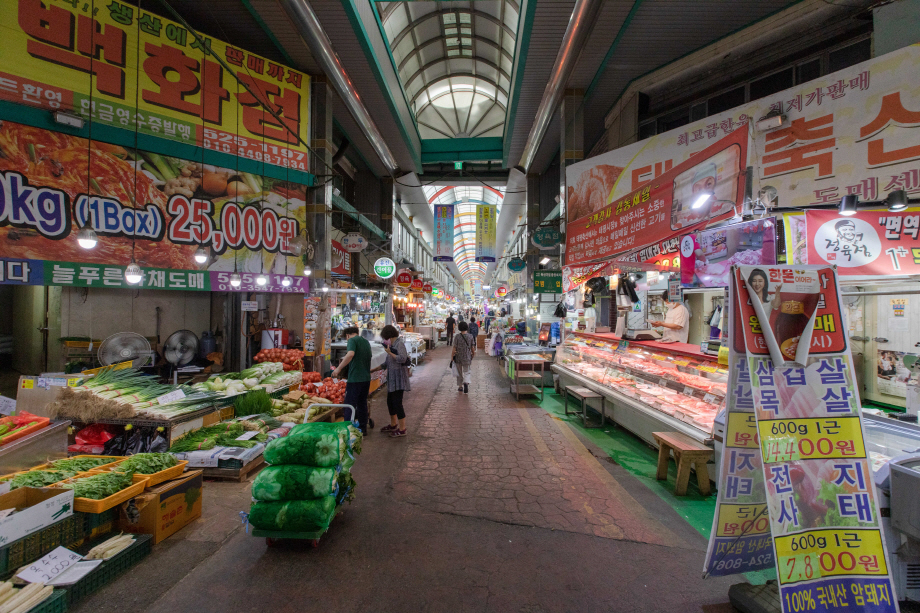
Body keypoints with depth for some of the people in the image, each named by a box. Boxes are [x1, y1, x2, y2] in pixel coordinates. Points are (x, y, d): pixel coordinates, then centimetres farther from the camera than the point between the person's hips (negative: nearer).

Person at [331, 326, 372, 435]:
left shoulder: (352, 340, -7)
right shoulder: (366, 341, 16)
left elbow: (350, 354, -25)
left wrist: (339, 368, -22)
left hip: (355, 378, -7)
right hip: (366, 378, 7)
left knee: (350, 405, 2)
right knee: (362, 404, 16)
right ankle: (363, 428, 23)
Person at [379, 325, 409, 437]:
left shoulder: (399, 344, -14)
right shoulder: (393, 344, 13)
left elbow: (402, 358, -28)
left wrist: (390, 353, -22)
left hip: (398, 377, -10)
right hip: (392, 377, 10)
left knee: (397, 403, -6)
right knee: (390, 401, 18)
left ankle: (402, 429, 4)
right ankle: (393, 425, 35)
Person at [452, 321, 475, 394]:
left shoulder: (457, 337, -11)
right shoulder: (470, 336, -5)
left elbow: (454, 348, -9)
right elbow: (472, 347, 1)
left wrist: (452, 355, 3)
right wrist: (473, 353, 18)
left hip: (458, 357, -1)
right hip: (467, 357, 1)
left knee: (459, 372, 15)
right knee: (466, 372, 9)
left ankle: (460, 386, 23)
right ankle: (466, 382, -18)